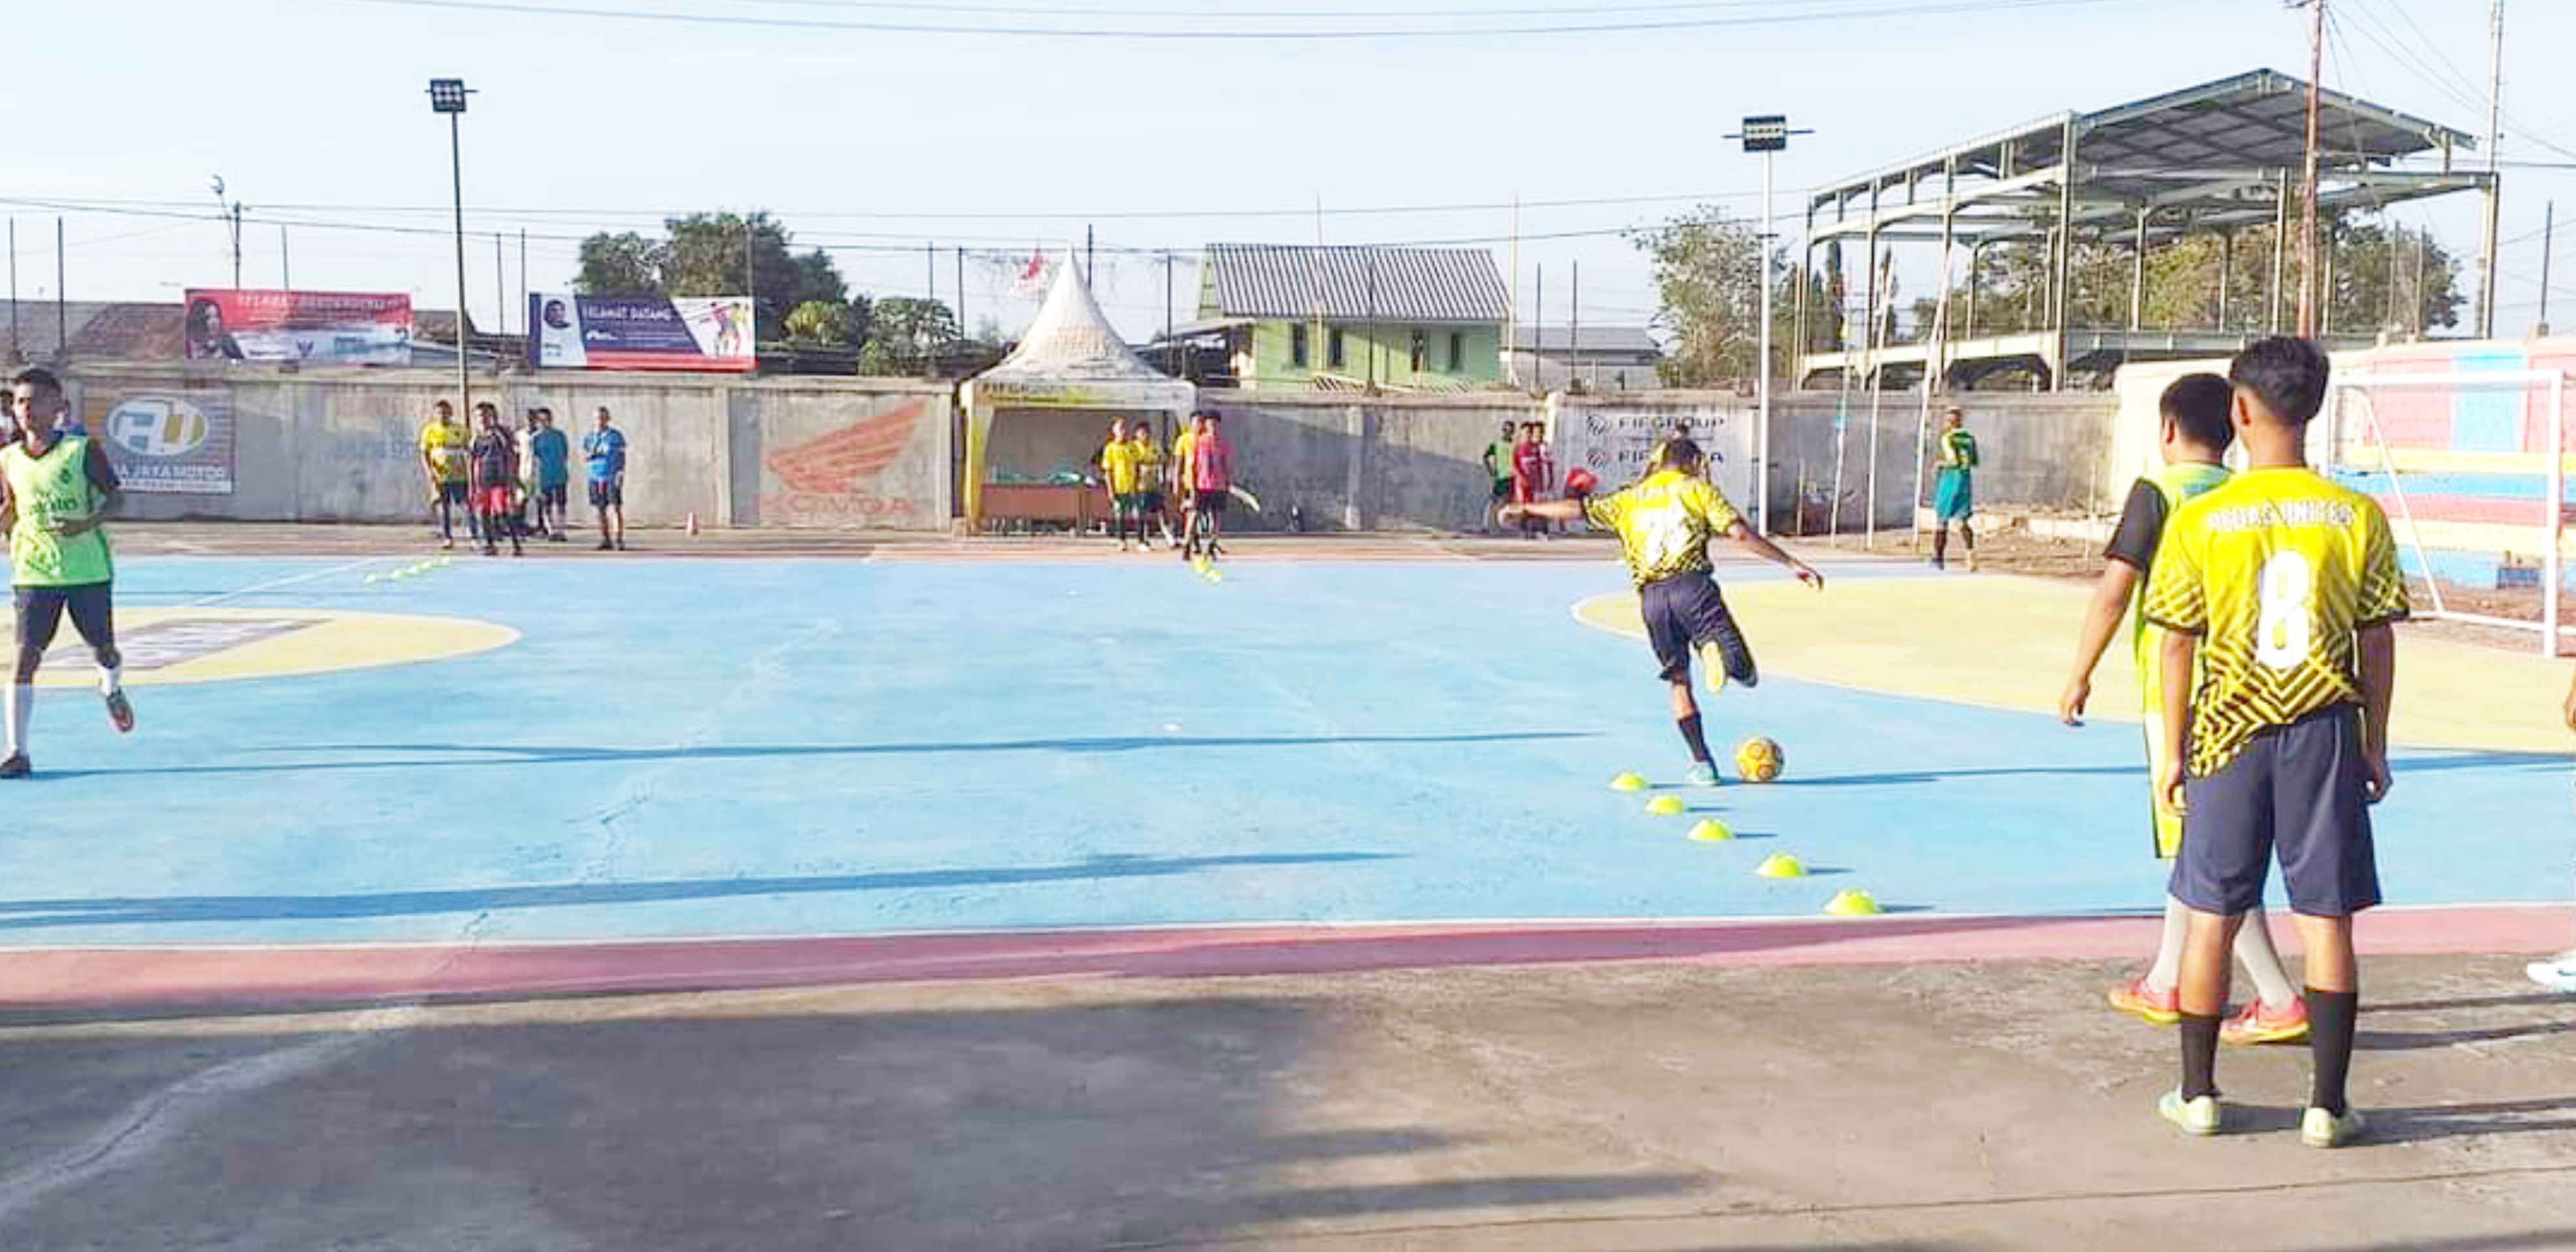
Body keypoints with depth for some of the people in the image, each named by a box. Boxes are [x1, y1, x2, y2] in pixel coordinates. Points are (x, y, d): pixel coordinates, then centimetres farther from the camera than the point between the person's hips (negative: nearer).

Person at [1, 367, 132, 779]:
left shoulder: (83, 450, -6)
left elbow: (114, 498, -2)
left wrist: (88, 523, -19)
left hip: (89, 570, -1)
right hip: (34, 573, 2)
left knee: (103, 651, 10)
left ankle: (112, 691, 48)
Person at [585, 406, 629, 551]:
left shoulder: (617, 436, 2)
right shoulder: (588, 438, 11)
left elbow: (622, 457, 1)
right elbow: (583, 459, 12)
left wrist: (621, 474, -10)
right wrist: (592, 454, -10)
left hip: (612, 478, -3)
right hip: (596, 478, 4)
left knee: (616, 508, -9)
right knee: (601, 510, 5)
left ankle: (619, 540, -9)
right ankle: (606, 540, 11)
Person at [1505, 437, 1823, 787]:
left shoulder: (1632, 499, 21)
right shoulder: (1697, 489, 13)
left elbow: (1579, 508, 16)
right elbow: (1741, 534, 4)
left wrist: (1525, 510, 28)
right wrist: (1791, 564, 6)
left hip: (1652, 597, 3)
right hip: (1692, 583, -3)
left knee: (1679, 681, 15)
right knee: (1745, 673, -8)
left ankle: (1702, 763, 10)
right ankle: (1715, 650, -42)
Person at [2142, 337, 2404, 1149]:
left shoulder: (2197, 521, -6)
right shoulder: (2358, 517, -3)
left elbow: (2178, 644, -3)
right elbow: (2377, 642, 0)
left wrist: (2173, 750, 5)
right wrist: (2376, 746, 10)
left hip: (2230, 733, 0)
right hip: (2325, 730, 1)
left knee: (2211, 915, 10)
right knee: (2328, 919, 6)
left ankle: (2198, 1093, 18)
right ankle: (2327, 1106, 10)